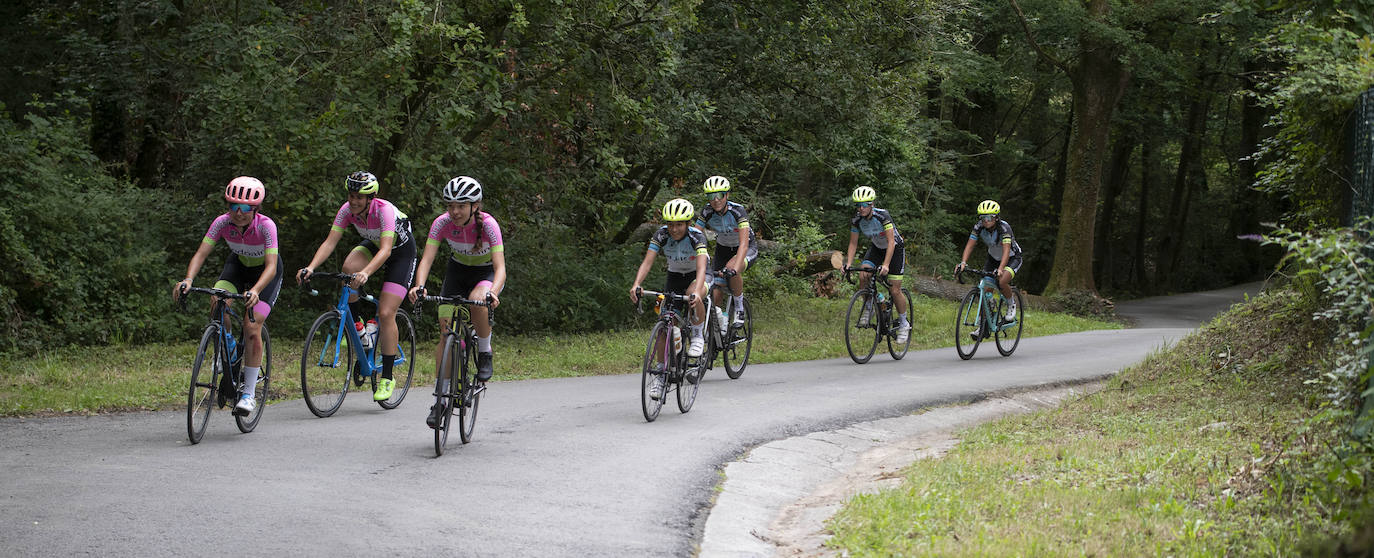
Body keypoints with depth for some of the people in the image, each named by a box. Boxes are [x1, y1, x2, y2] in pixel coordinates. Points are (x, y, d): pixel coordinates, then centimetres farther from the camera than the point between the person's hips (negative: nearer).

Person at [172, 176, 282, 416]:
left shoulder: (266, 226, -33)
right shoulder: (222, 222, -24)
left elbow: (271, 266, -39)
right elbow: (201, 254, -28)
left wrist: (255, 291, -57)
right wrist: (188, 279, -47)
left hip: (265, 272, -3)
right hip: (238, 264, 3)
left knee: (252, 328, -18)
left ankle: (249, 393, -7)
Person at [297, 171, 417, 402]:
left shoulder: (384, 210, -35)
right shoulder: (347, 210, -20)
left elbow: (385, 250, -45)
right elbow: (330, 242, -24)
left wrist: (366, 273, -62)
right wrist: (310, 267, -41)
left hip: (401, 251, -5)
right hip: (373, 245, 5)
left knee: (386, 314, -15)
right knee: (349, 267, -31)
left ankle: (387, 377, -6)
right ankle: (355, 323, -7)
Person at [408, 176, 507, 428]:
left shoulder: (488, 225, -30)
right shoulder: (442, 223, -23)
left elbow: (500, 267, -36)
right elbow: (426, 259, -30)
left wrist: (493, 292, -57)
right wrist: (419, 286, -50)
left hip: (487, 273, -3)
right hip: (458, 271, 3)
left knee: (478, 300, -37)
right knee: (446, 331, -9)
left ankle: (485, 352, -9)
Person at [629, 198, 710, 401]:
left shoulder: (697, 236, -30)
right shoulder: (661, 235, -21)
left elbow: (701, 267, -42)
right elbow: (647, 262, -29)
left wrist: (696, 292, -61)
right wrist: (636, 285, -48)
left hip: (697, 276, -3)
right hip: (675, 276, 3)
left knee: (693, 295, -39)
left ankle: (698, 337, -14)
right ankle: (660, 374, 1)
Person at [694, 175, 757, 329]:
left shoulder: (737, 211, -31)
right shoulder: (707, 213, -20)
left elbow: (744, 244, -40)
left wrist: (734, 269, -54)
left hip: (748, 248, -4)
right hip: (723, 248, 4)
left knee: (731, 268, -36)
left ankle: (739, 307, -14)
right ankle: (721, 326, 14)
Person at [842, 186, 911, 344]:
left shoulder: (882, 216, -32)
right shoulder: (856, 220, -17)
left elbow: (891, 242, -36)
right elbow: (853, 243, -9)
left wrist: (886, 265, -46)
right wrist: (848, 264, -24)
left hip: (895, 248, -5)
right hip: (876, 248, 5)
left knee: (895, 290, -9)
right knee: (863, 277, -21)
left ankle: (904, 324, 10)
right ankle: (868, 308, 4)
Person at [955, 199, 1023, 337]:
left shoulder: (1004, 227, -32)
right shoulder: (979, 227, -18)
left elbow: (1006, 250, -41)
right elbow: (970, 245, -22)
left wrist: (1000, 269, -56)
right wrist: (963, 262, -39)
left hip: (1012, 258, -5)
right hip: (993, 257, 5)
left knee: (1002, 282, -31)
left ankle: (1011, 304, -1)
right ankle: (982, 326, 1)